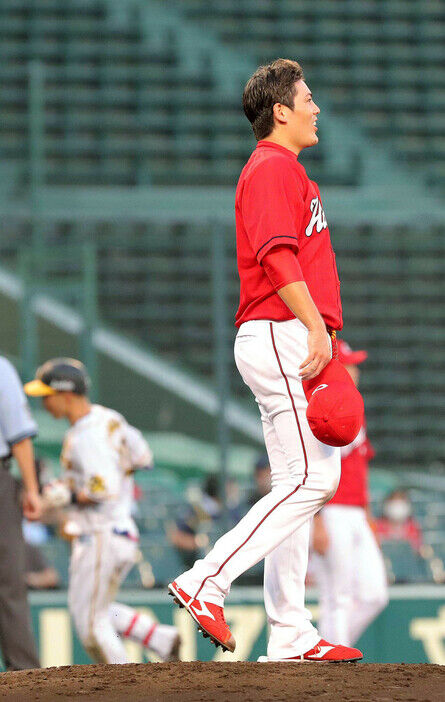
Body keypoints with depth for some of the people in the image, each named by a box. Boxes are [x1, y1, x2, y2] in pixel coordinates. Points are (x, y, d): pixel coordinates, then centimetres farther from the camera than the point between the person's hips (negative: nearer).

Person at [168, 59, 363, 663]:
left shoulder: (284, 170, 25)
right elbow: (277, 254, -20)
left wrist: (320, 332, 19)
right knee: (312, 478, -17)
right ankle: (206, 583, -17)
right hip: (281, 336, -11)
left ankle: (290, 635, 5)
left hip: (291, 341, 11)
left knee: (299, 484, 6)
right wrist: (315, 325, -25)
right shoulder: (273, 167, -7)